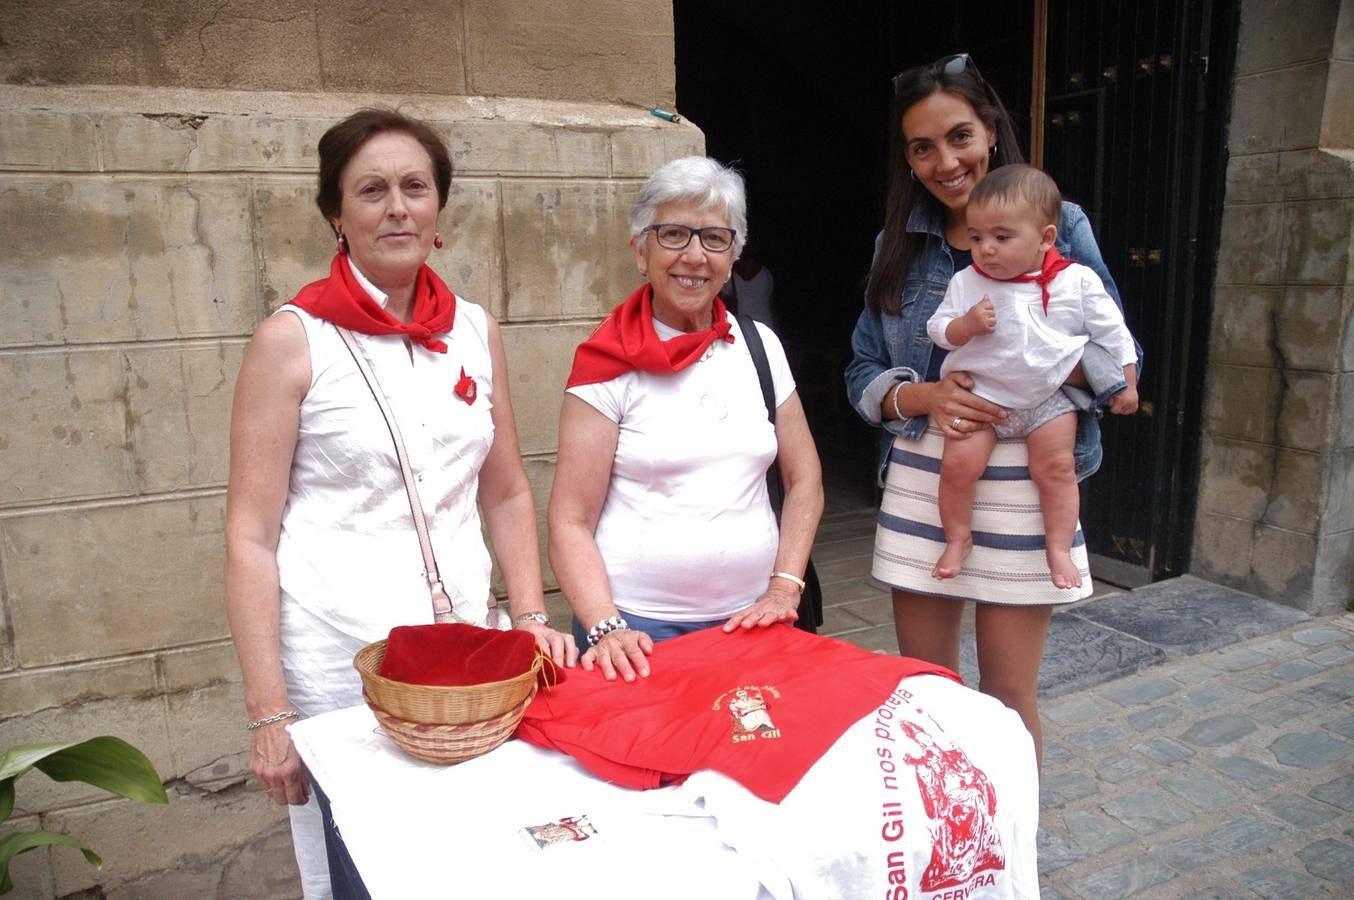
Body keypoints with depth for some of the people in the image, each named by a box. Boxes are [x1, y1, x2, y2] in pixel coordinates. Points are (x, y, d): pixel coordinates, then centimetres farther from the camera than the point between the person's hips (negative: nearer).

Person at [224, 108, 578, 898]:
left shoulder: (475, 330, 4)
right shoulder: (293, 341, -8)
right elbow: (251, 536, -8)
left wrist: (531, 618, 2)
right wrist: (267, 713, -10)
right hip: (336, 661, -3)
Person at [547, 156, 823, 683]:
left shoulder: (760, 346, 5)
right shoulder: (611, 363, -7)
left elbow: (804, 480, 10)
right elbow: (570, 522, -8)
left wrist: (783, 589, 0)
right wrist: (604, 628, -19)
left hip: (748, 619, 4)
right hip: (638, 625, -3)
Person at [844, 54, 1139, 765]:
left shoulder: (1061, 225, 1)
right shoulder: (898, 244, 8)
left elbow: (1117, 359, 1)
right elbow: (862, 373, 6)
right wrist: (924, 397, -15)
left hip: (1021, 488, -2)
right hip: (920, 487, 3)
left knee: (1008, 700, 7)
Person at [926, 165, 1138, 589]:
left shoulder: (1077, 282, -7)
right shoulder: (966, 283, -6)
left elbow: (1112, 332, 3)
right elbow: (938, 329, -2)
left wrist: (1127, 382, 7)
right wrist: (967, 324, -22)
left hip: (1048, 398, 1)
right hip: (981, 394, 0)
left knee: (1056, 467, -5)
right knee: (958, 464, -12)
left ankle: (1059, 549, 12)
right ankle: (958, 539, 8)